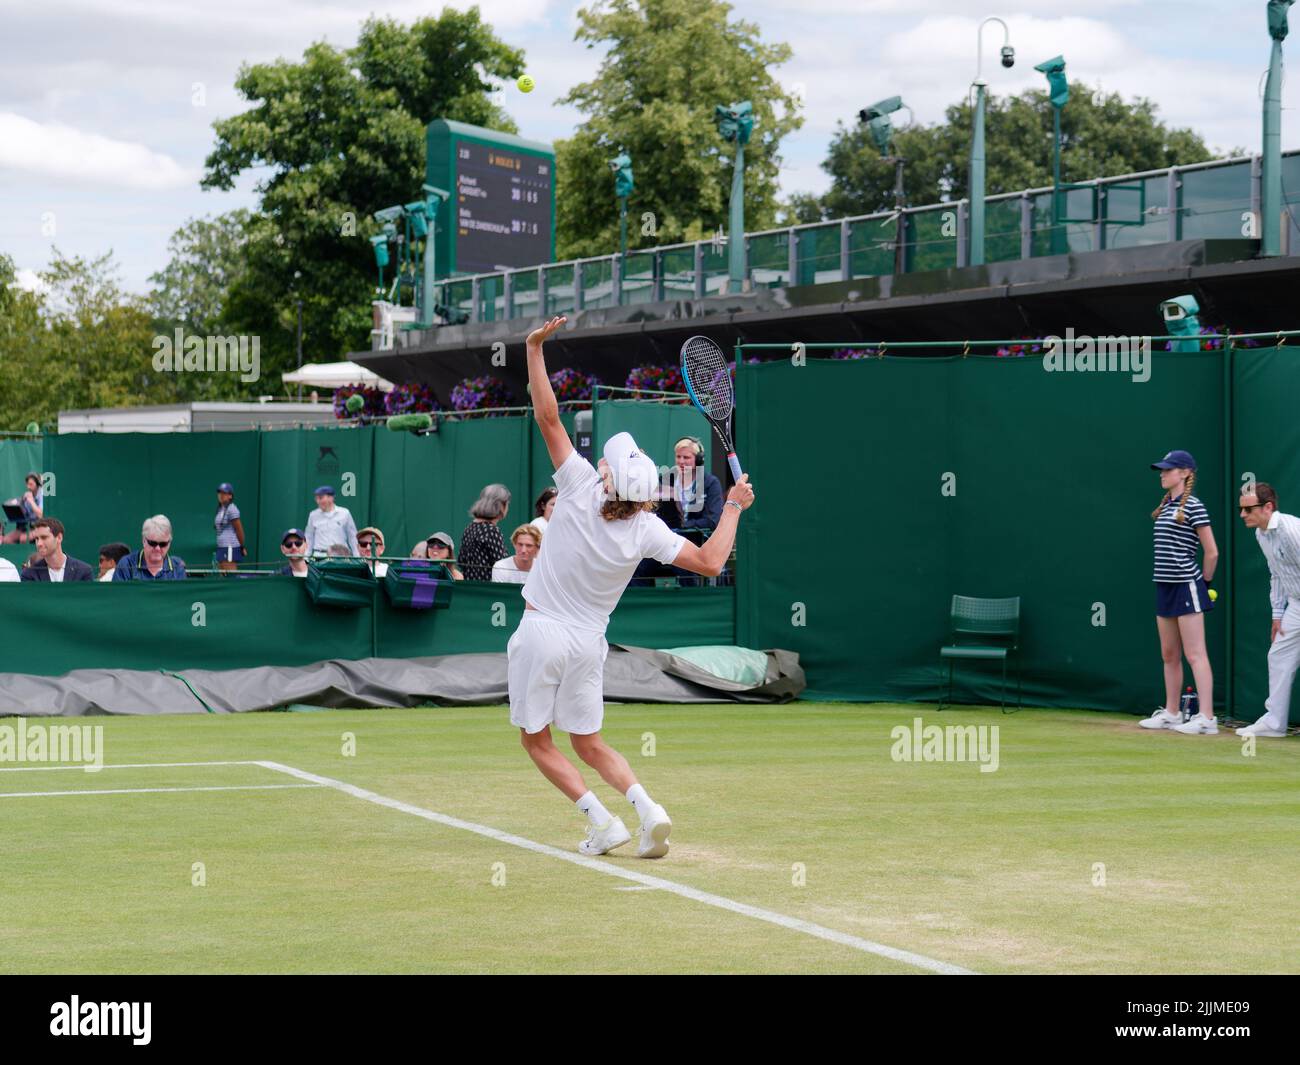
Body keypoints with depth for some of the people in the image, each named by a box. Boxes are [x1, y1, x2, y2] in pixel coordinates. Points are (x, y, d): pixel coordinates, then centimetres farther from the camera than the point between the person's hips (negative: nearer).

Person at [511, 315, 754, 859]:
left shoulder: (580, 488, -19)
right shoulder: (646, 530, -13)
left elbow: (547, 416, -18)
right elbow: (710, 562, -12)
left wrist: (535, 348, -13)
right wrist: (732, 508, -2)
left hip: (541, 631, -3)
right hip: (588, 643, 3)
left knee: (536, 739, 9)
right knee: (588, 742, 15)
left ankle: (600, 819, -6)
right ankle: (646, 807, -8)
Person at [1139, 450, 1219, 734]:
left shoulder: (1194, 507, -11)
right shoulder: (1165, 507, 14)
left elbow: (1212, 552, -9)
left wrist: (1204, 582, 1)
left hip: (1187, 586, -9)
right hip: (1165, 586, 9)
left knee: (1195, 654, -10)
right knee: (1169, 655, 13)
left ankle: (1207, 718, -12)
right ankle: (1171, 714, 21)